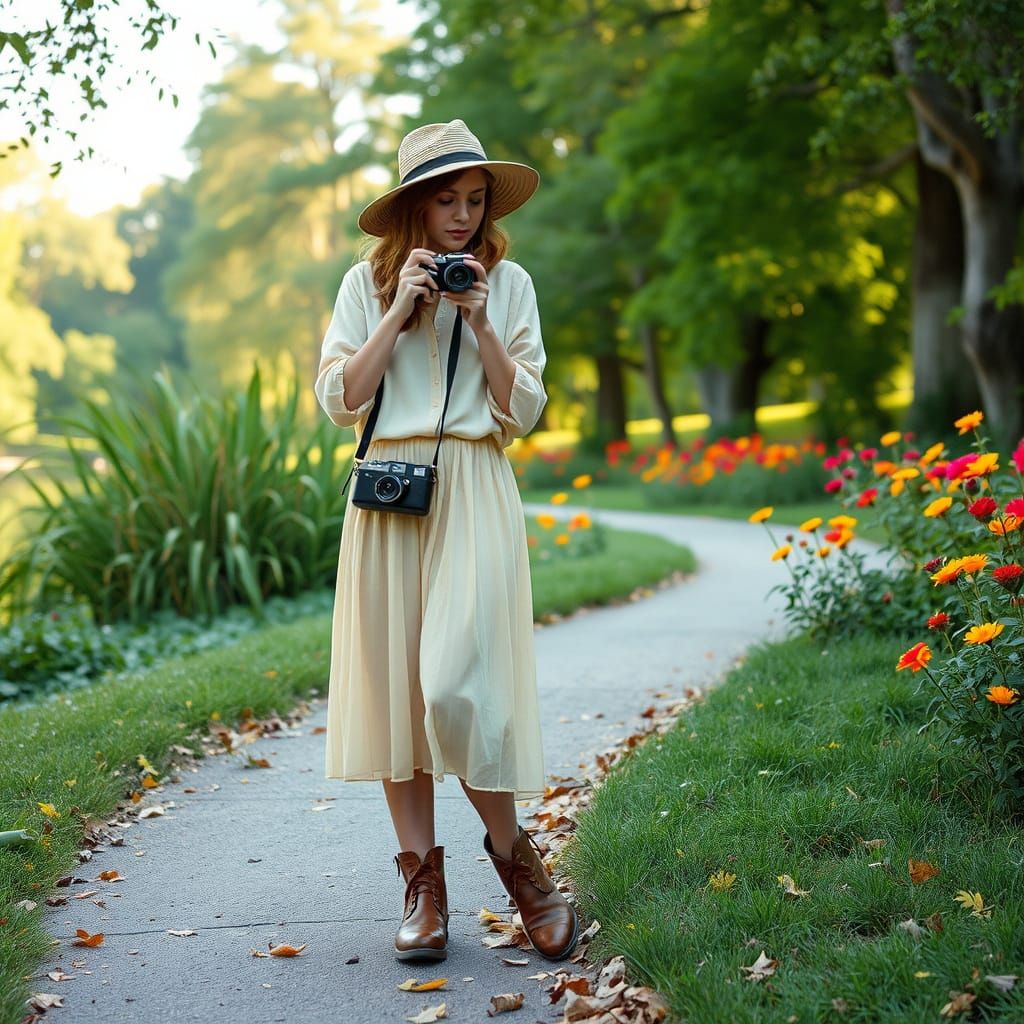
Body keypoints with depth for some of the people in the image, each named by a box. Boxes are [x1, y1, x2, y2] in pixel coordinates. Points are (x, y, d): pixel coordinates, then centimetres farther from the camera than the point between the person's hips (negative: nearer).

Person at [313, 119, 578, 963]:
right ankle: (423, 878, 12)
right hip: (389, 495, 2)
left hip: (476, 497, -1)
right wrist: (400, 311, -6)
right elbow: (339, 399, -1)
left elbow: (522, 411, 3)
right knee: (394, 682, 1)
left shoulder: (509, 284, 8)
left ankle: (511, 849, 10)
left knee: (459, 684, -12)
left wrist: (479, 323, -6)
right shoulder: (368, 283, 8)